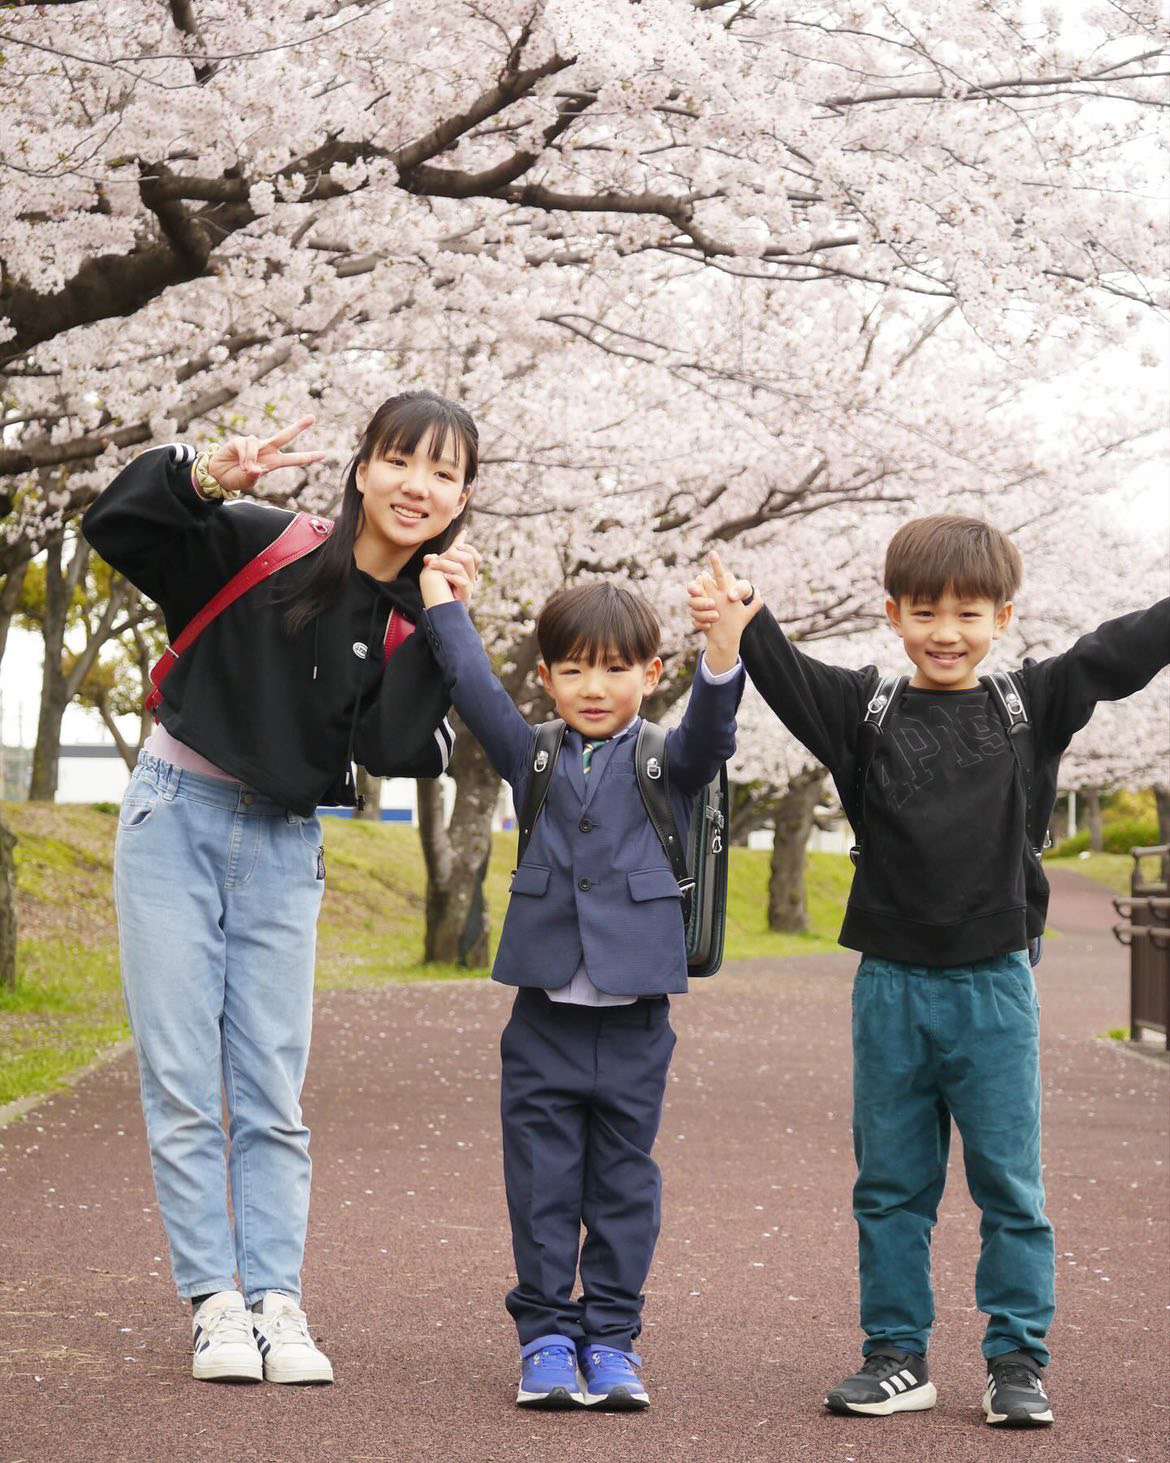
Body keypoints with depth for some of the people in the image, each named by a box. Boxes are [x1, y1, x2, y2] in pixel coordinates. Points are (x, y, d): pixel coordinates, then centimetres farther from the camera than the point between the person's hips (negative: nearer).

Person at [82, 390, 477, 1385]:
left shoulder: (420, 622, -1)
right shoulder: (264, 548, -11)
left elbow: (400, 753, -14)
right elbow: (114, 526, -18)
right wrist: (207, 479, -36)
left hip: (284, 850, 3)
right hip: (177, 817, -3)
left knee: (275, 1094, 4)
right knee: (182, 1081, -3)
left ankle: (277, 1302, 7)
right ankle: (216, 1301, 3)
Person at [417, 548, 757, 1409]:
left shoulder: (668, 765, 3)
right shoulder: (535, 762, 9)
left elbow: (710, 731, -16)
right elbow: (477, 691, 2)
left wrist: (724, 655, -33)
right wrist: (447, 608, 2)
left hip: (634, 1017, -1)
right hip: (546, 1011, 1)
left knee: (624, 1184, 7)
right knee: (543, 1185, 4)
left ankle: (611, 1338, 14)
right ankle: (546, 1336, 12)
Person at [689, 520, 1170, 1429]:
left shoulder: (1031, 707, 3)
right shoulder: (865, 712, 2)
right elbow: (788, 674, -12)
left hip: (995, 986, -1)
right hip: (892, 987, 1)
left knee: (1011, 1184, 3)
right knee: (891, 1185, 9)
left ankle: (1019, 1362, 13)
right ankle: (897, 1358, 19)